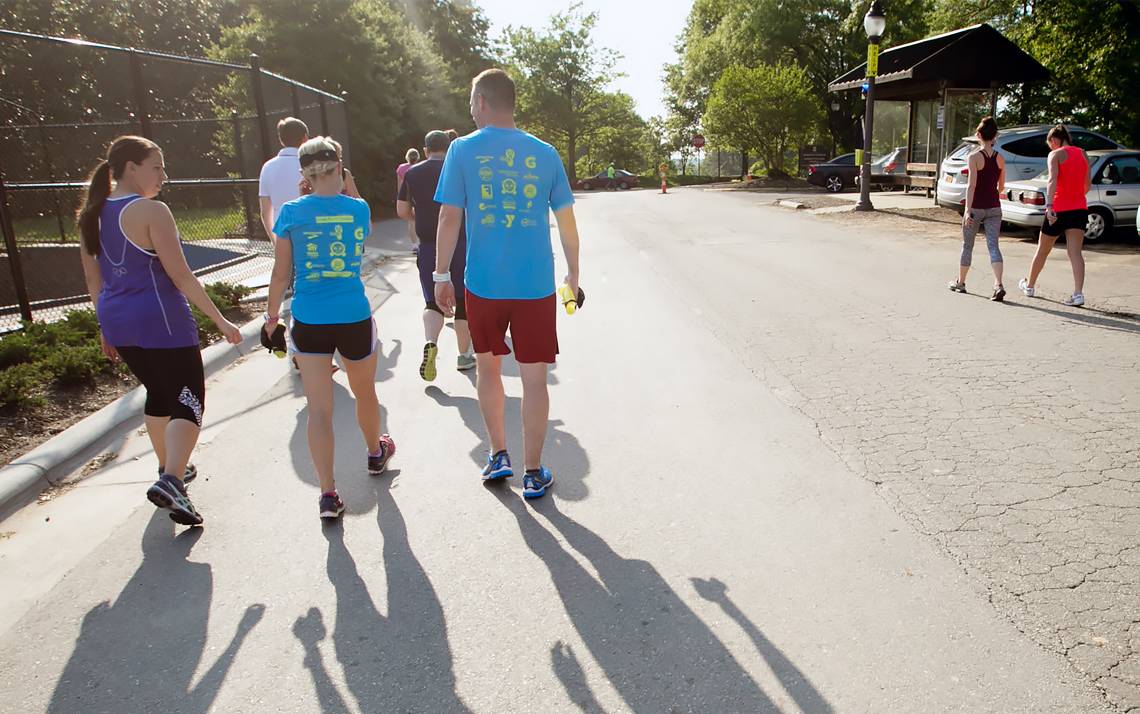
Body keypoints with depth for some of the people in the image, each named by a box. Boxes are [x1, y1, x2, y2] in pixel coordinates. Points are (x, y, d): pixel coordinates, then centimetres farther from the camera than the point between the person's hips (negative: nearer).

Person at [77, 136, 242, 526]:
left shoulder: (93, 214, 9)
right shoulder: (151, 211, -15)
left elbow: (93, 278, 15)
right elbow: (180, 276, -17)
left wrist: (107, 326, 24)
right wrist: (220, 320, -13)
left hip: (117, 322, 8)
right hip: (161, 321, -8)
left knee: (158, 394, 24)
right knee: (188, 402, -2)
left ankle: (169, 469, 37)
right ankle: (170, 481, -19)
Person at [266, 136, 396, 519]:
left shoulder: (291, 212, -4)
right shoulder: (358, 208, -2)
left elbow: (281, 274, -1)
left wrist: (271, 316, 11)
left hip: (308, 321, -1)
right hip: (355, 318, 1)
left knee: (318, 408, 2)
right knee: (365, 394, 22)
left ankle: (328, 494, 0)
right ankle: (376, 453, 46)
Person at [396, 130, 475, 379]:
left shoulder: (412, 173, 4)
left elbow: (402, 211, 6)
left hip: (428, 246, 1)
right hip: (461, 244, -1)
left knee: (433, 301, 7)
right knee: (463, 300, 10)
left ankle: (430, 342, -20)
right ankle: (464, 354, 17)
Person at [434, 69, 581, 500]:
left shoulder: (463, 149, -2)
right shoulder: (545, 153, 3)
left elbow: (449, 218, -5)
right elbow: (566, 221, 6)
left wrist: (441, 275, 4)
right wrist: (573, 273, 17)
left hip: (484, 284, 0)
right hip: (537, 285, 1)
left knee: (487, 366, 20)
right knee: (534, 379, 7)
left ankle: (499, 455, 26)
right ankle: (533, 475, 15)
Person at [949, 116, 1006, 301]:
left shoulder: (974, 157, -10)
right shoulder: (1000, 158, 5)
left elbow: (972, 185, -19)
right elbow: (1001, 187, 13)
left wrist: (968, 210, -22)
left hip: (976, 208, -4)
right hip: (994, 208, 4)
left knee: (967, 246, 12)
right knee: (993, 246, -2)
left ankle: (960, 282, 26)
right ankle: (999, 285, -18)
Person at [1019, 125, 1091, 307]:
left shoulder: (1056, 154, -6)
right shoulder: (1083, 154, 12)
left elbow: (1053, 180, -22)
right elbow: (1088, 185, 18)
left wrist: (1049, 205, -31)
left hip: (1060, 208, -5)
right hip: (1080, 208, 5)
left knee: (1042, 251, 13)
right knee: (1075, 253, -3)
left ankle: (1029, 286, 30)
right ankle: (1078, 294, -15)